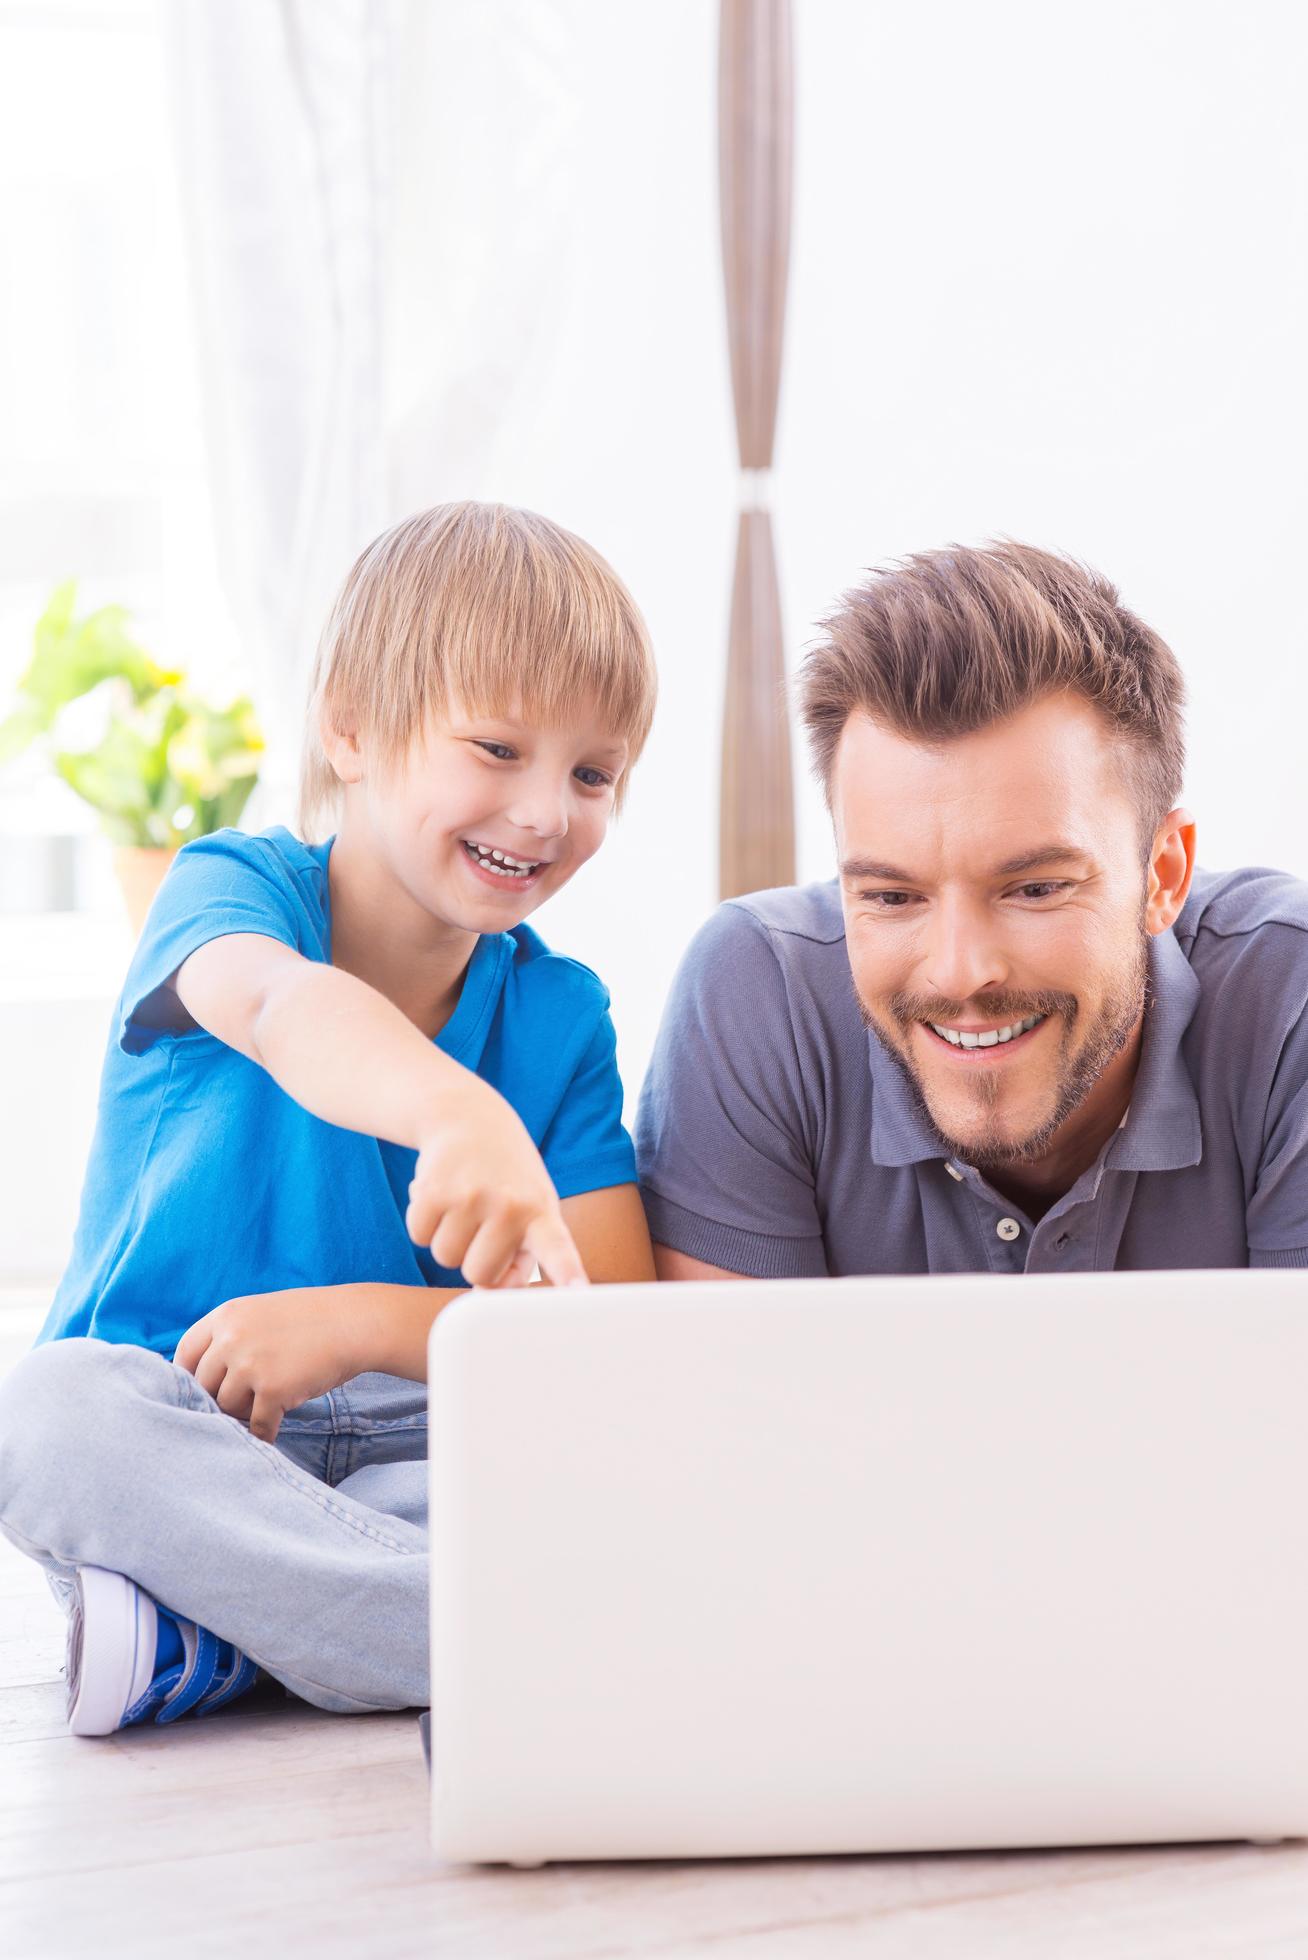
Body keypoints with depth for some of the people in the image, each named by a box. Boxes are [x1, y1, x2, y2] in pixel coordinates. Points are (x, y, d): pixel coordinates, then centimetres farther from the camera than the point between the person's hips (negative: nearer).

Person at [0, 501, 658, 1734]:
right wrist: (458, 1116, -57)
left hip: (422, 1461, 2)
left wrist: (360, 1322, -22)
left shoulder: (561, 1016, 1)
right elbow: (288, 1008, -33)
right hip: (170, 1435, -2)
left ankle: (202, 1647, -25)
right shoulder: (231, 886, -6)